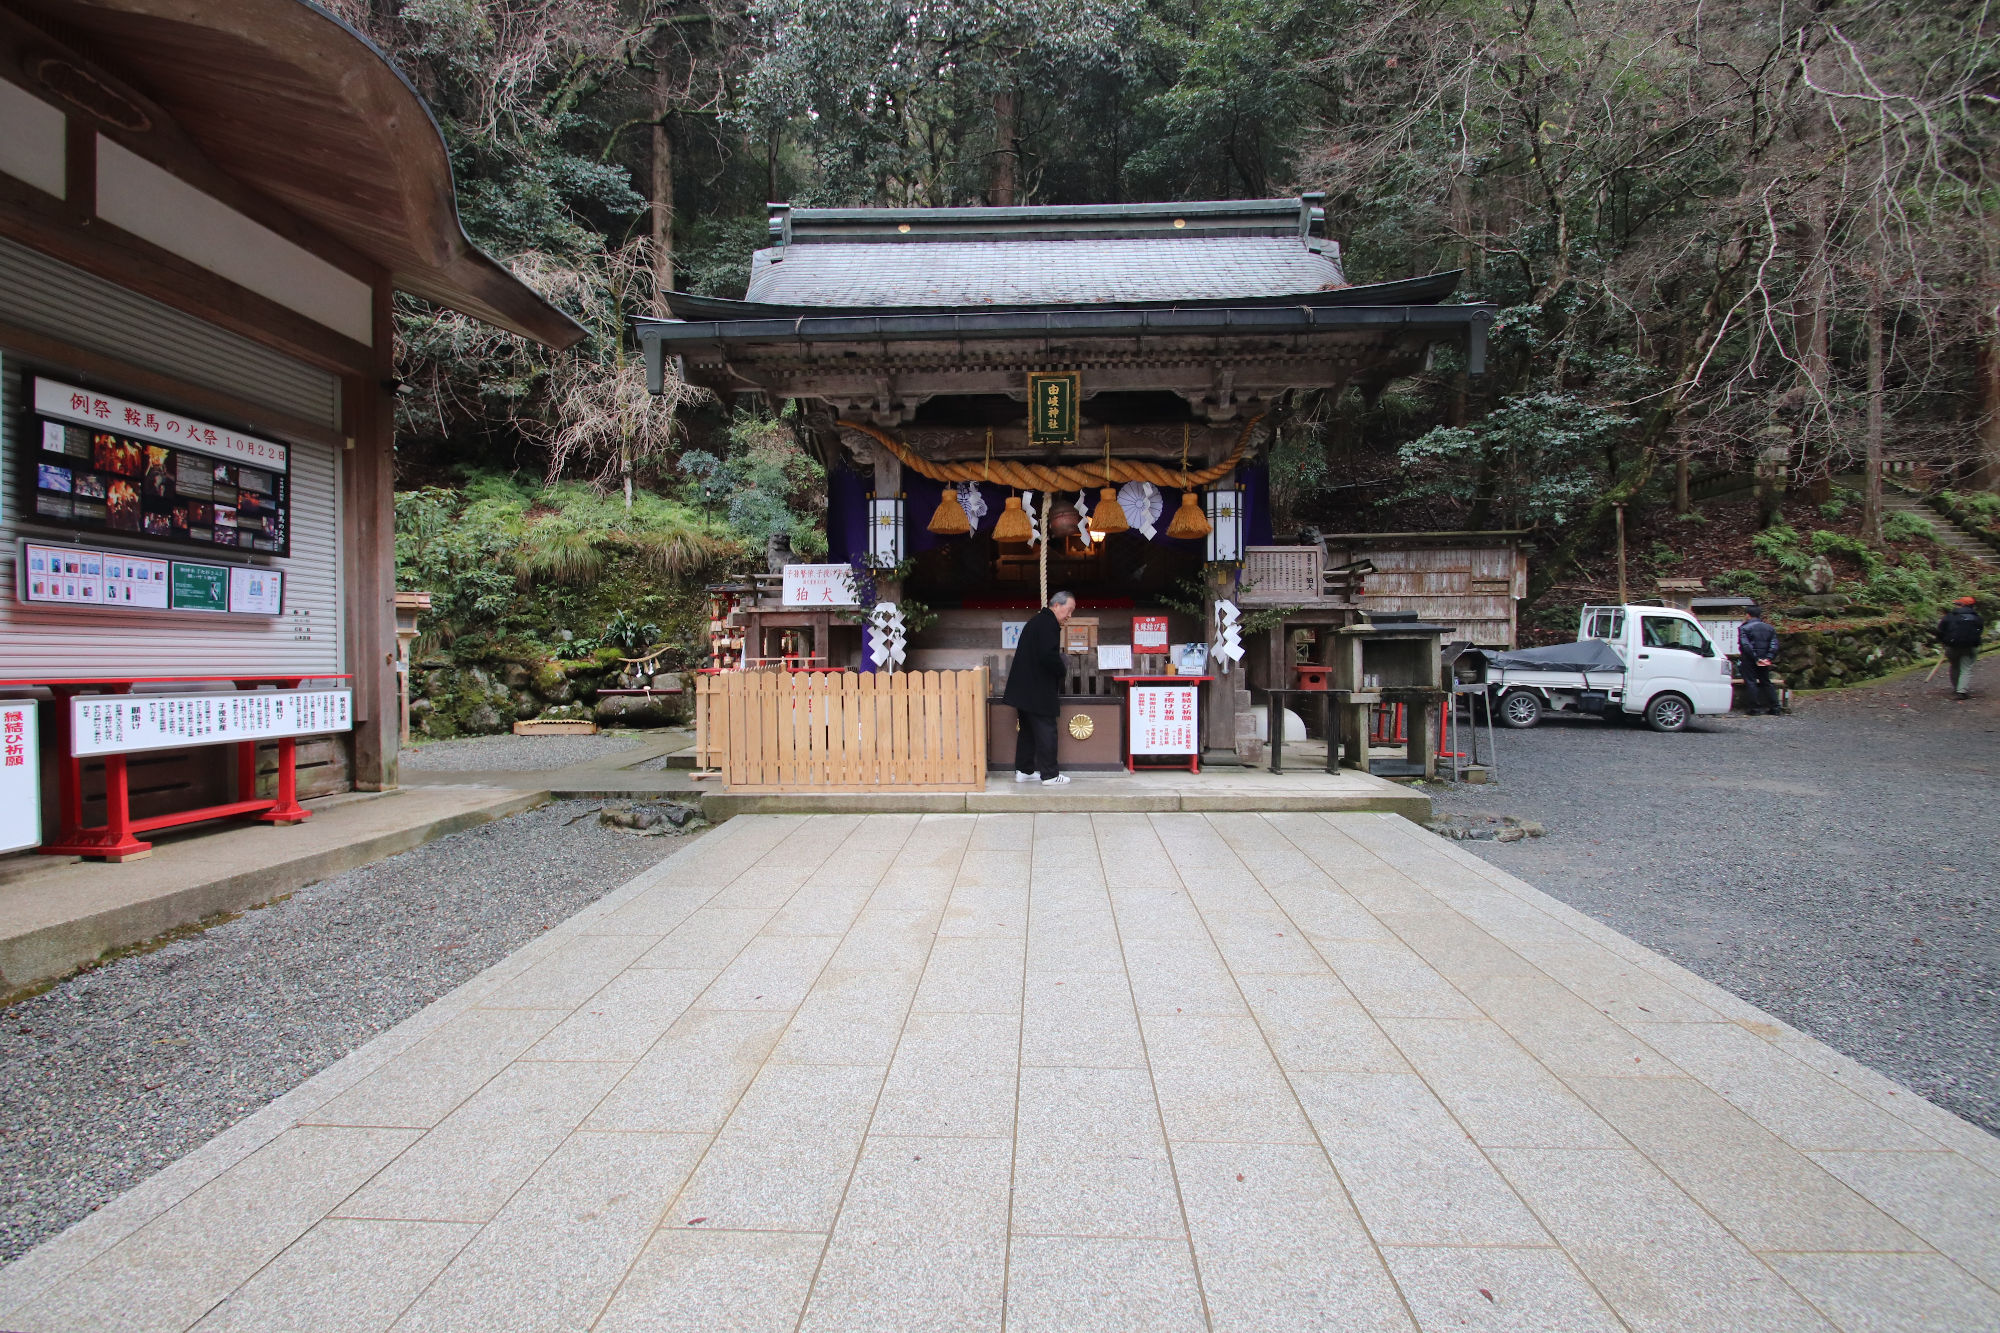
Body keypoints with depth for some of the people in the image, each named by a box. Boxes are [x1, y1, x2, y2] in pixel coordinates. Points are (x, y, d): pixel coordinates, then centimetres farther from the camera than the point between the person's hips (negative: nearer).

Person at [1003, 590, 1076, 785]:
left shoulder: (1037, 620, 17)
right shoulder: (1048, 624, -15)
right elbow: (1049, 656, -26)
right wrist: (1063, 671, -9)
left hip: (1024, 688, 10)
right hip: (1038, 690, -10)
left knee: (1027, 730, 15)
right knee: (1046, 730, -3)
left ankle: (1023, 770, 20)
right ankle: (1049, 774, 2)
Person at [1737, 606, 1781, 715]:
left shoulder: (1744, 628, -7)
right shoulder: (1769, 628, 10)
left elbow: (1745, 645, -17)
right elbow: (1774, 645, 3)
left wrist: (1755, 658, -16)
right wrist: (1769, 658, -5)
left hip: (1750, 660, -5)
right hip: (1764, 660, 5)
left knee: (1750, 682, -1)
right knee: (1766, 682, 14)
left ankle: (1754, 708, -4)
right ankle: (1774, 707, 14)